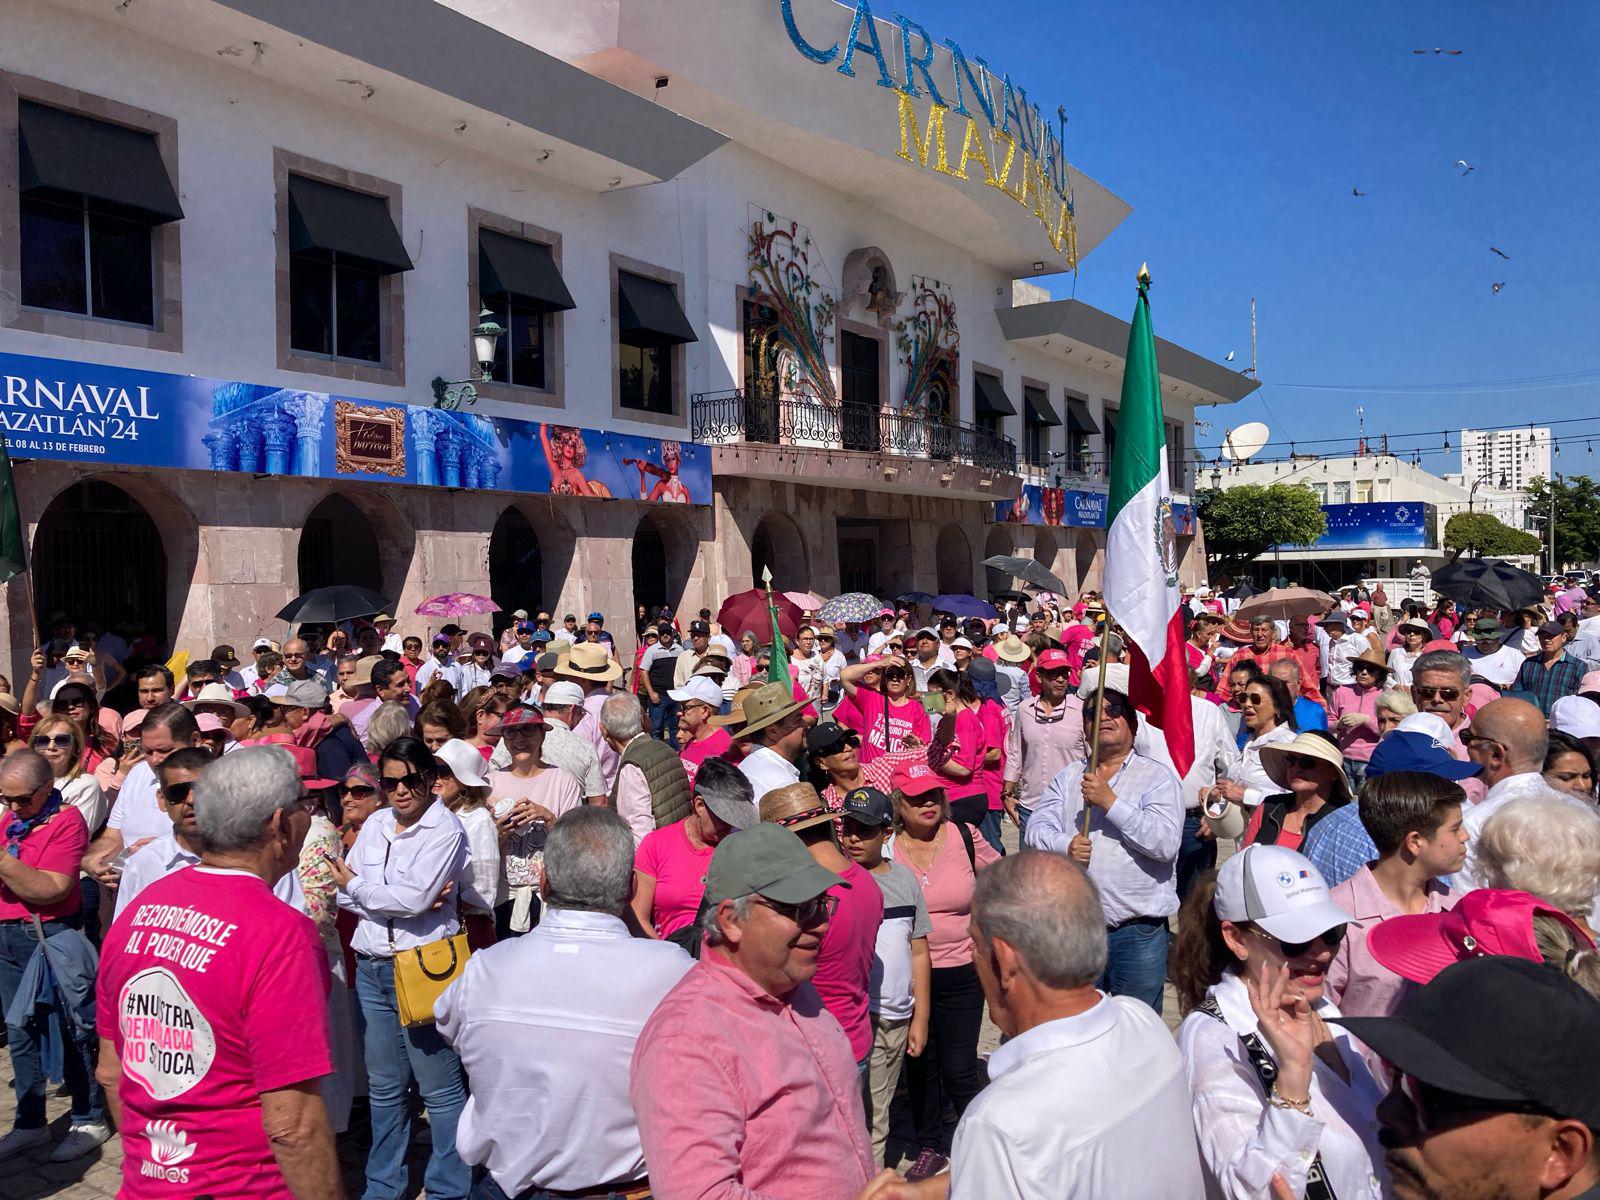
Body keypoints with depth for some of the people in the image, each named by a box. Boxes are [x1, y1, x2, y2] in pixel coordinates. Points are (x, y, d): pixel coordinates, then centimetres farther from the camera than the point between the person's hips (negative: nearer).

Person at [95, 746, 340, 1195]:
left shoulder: (137, 911, -2)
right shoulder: (279, 933, -24)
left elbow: (110, 1071, 10)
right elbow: (292, 1124, -24)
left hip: (144, 1183, 6)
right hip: (246, 1185, -6)